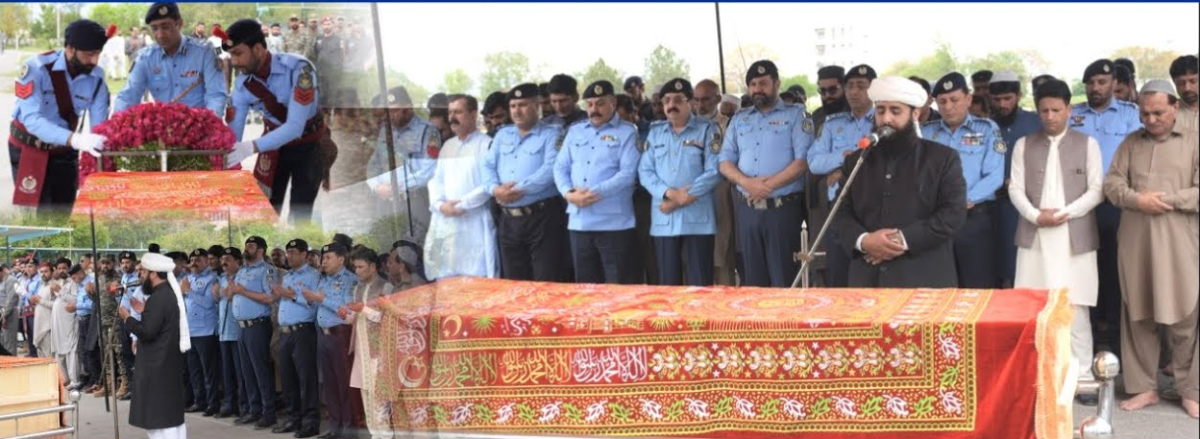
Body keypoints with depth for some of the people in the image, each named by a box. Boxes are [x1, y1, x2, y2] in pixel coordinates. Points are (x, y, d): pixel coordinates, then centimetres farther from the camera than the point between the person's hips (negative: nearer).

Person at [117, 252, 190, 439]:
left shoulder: (157, 298, -20)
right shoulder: (170, 292, 11)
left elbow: (147, 332, -22)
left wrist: (127, 318, -9)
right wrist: (144, 312, 13)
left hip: (157, 366, -10)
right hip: (169, 362, 10)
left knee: (159, 417, -4)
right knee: (172, 413, 15)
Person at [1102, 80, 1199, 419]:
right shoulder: (1130, 143, 11)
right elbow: (1112, 183, 4)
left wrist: (1166, 200, -11)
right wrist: (1137, 200, -13)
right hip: (1135, 242, 3)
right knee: (1138, 317, 7)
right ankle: (1143, 387, 17)